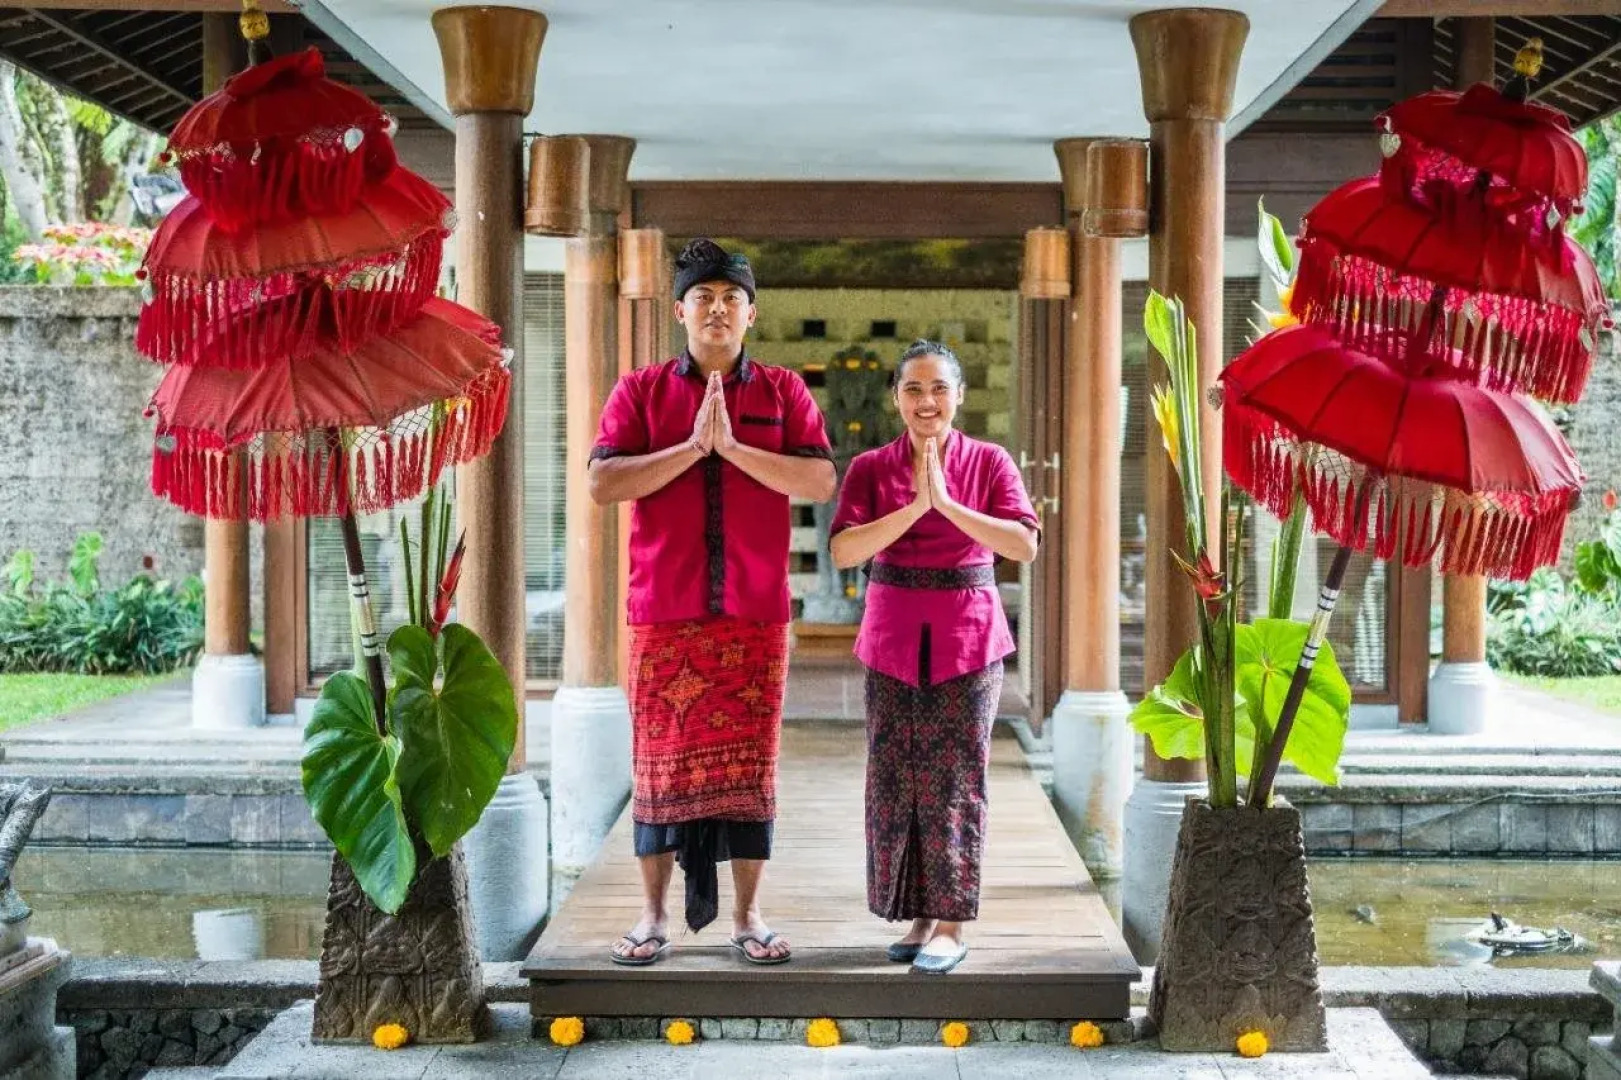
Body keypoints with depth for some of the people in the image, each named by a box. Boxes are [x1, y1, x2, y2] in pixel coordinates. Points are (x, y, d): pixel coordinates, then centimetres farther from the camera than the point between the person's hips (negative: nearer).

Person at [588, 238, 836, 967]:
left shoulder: (783, 391, 7)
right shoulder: (640, 392, 6)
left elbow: (821, 483, -6)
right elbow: (603, 484, -7)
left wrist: (731, 446, -14)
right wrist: (694, 445, -13)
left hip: (755, 612, 1)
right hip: (665, 612, 0)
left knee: (750, 761, 4)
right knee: (660, 757, 3)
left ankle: (747, 914, 13)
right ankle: (653, 913, 14)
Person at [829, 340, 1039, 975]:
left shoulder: (990, 462, 0)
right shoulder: (870, 469, 3)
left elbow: (1025, 545, -14)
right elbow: (843, 550, -11)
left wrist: (948, 503, -21)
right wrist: (914, 506, -20)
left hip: (968, 641, -2)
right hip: (893, 643, 2)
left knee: (955, 781, -1)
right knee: (895, 781, 4)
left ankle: (950, 926, 6)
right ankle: (918, 917, 17)